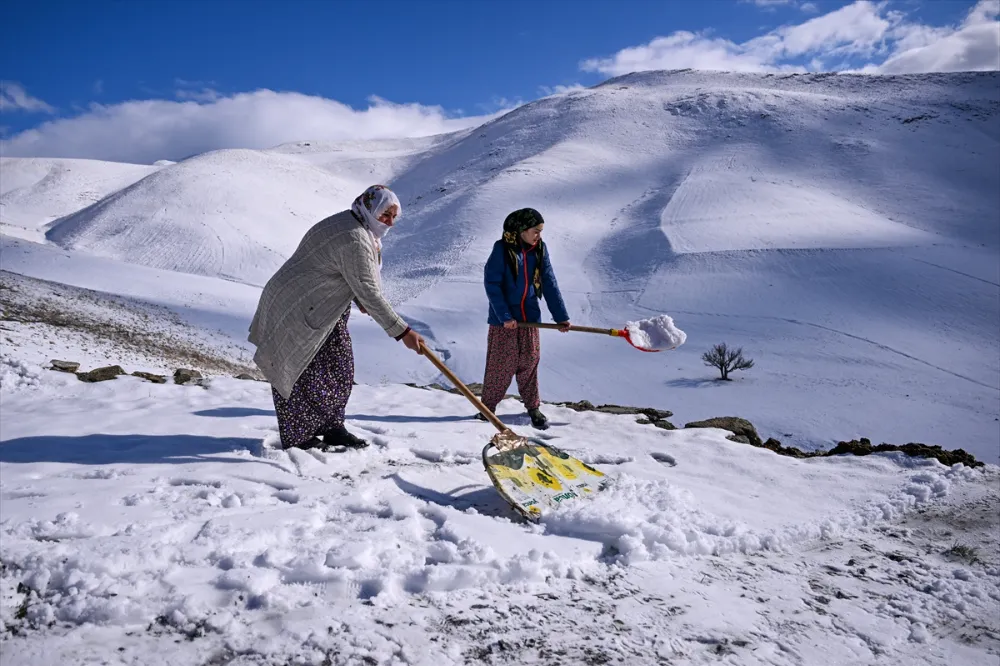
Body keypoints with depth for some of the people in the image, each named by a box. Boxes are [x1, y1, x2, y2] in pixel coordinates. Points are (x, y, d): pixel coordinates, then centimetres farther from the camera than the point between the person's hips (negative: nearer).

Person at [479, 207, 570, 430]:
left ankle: (533, 406, 22)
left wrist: (561, 317, 0)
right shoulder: (502, 249, -11)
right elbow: (492, 284, -12)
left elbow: (549, 284, 4)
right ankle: (488, 406, 17)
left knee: (530, 361, 8)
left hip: (529, 317, 4)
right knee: (501, 363, 1)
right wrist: (504, 316, -18)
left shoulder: (540, 250, 3)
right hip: (504, 319, -4)